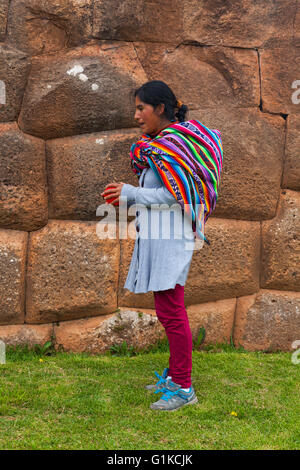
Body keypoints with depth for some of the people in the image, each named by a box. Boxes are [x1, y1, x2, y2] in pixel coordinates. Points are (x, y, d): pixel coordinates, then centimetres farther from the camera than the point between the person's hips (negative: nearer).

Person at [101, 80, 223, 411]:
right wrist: (127, 196, 10)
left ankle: (183, 388, 3)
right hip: (158, 236, 10)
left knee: (170, 312, -6)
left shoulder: (169, 145, -14)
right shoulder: (161, 143, 16)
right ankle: (174, 376, 28)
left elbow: (178, 196, -20)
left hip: (169, 237, -10)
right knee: (170, 310, 16)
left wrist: (130, 193, -15)